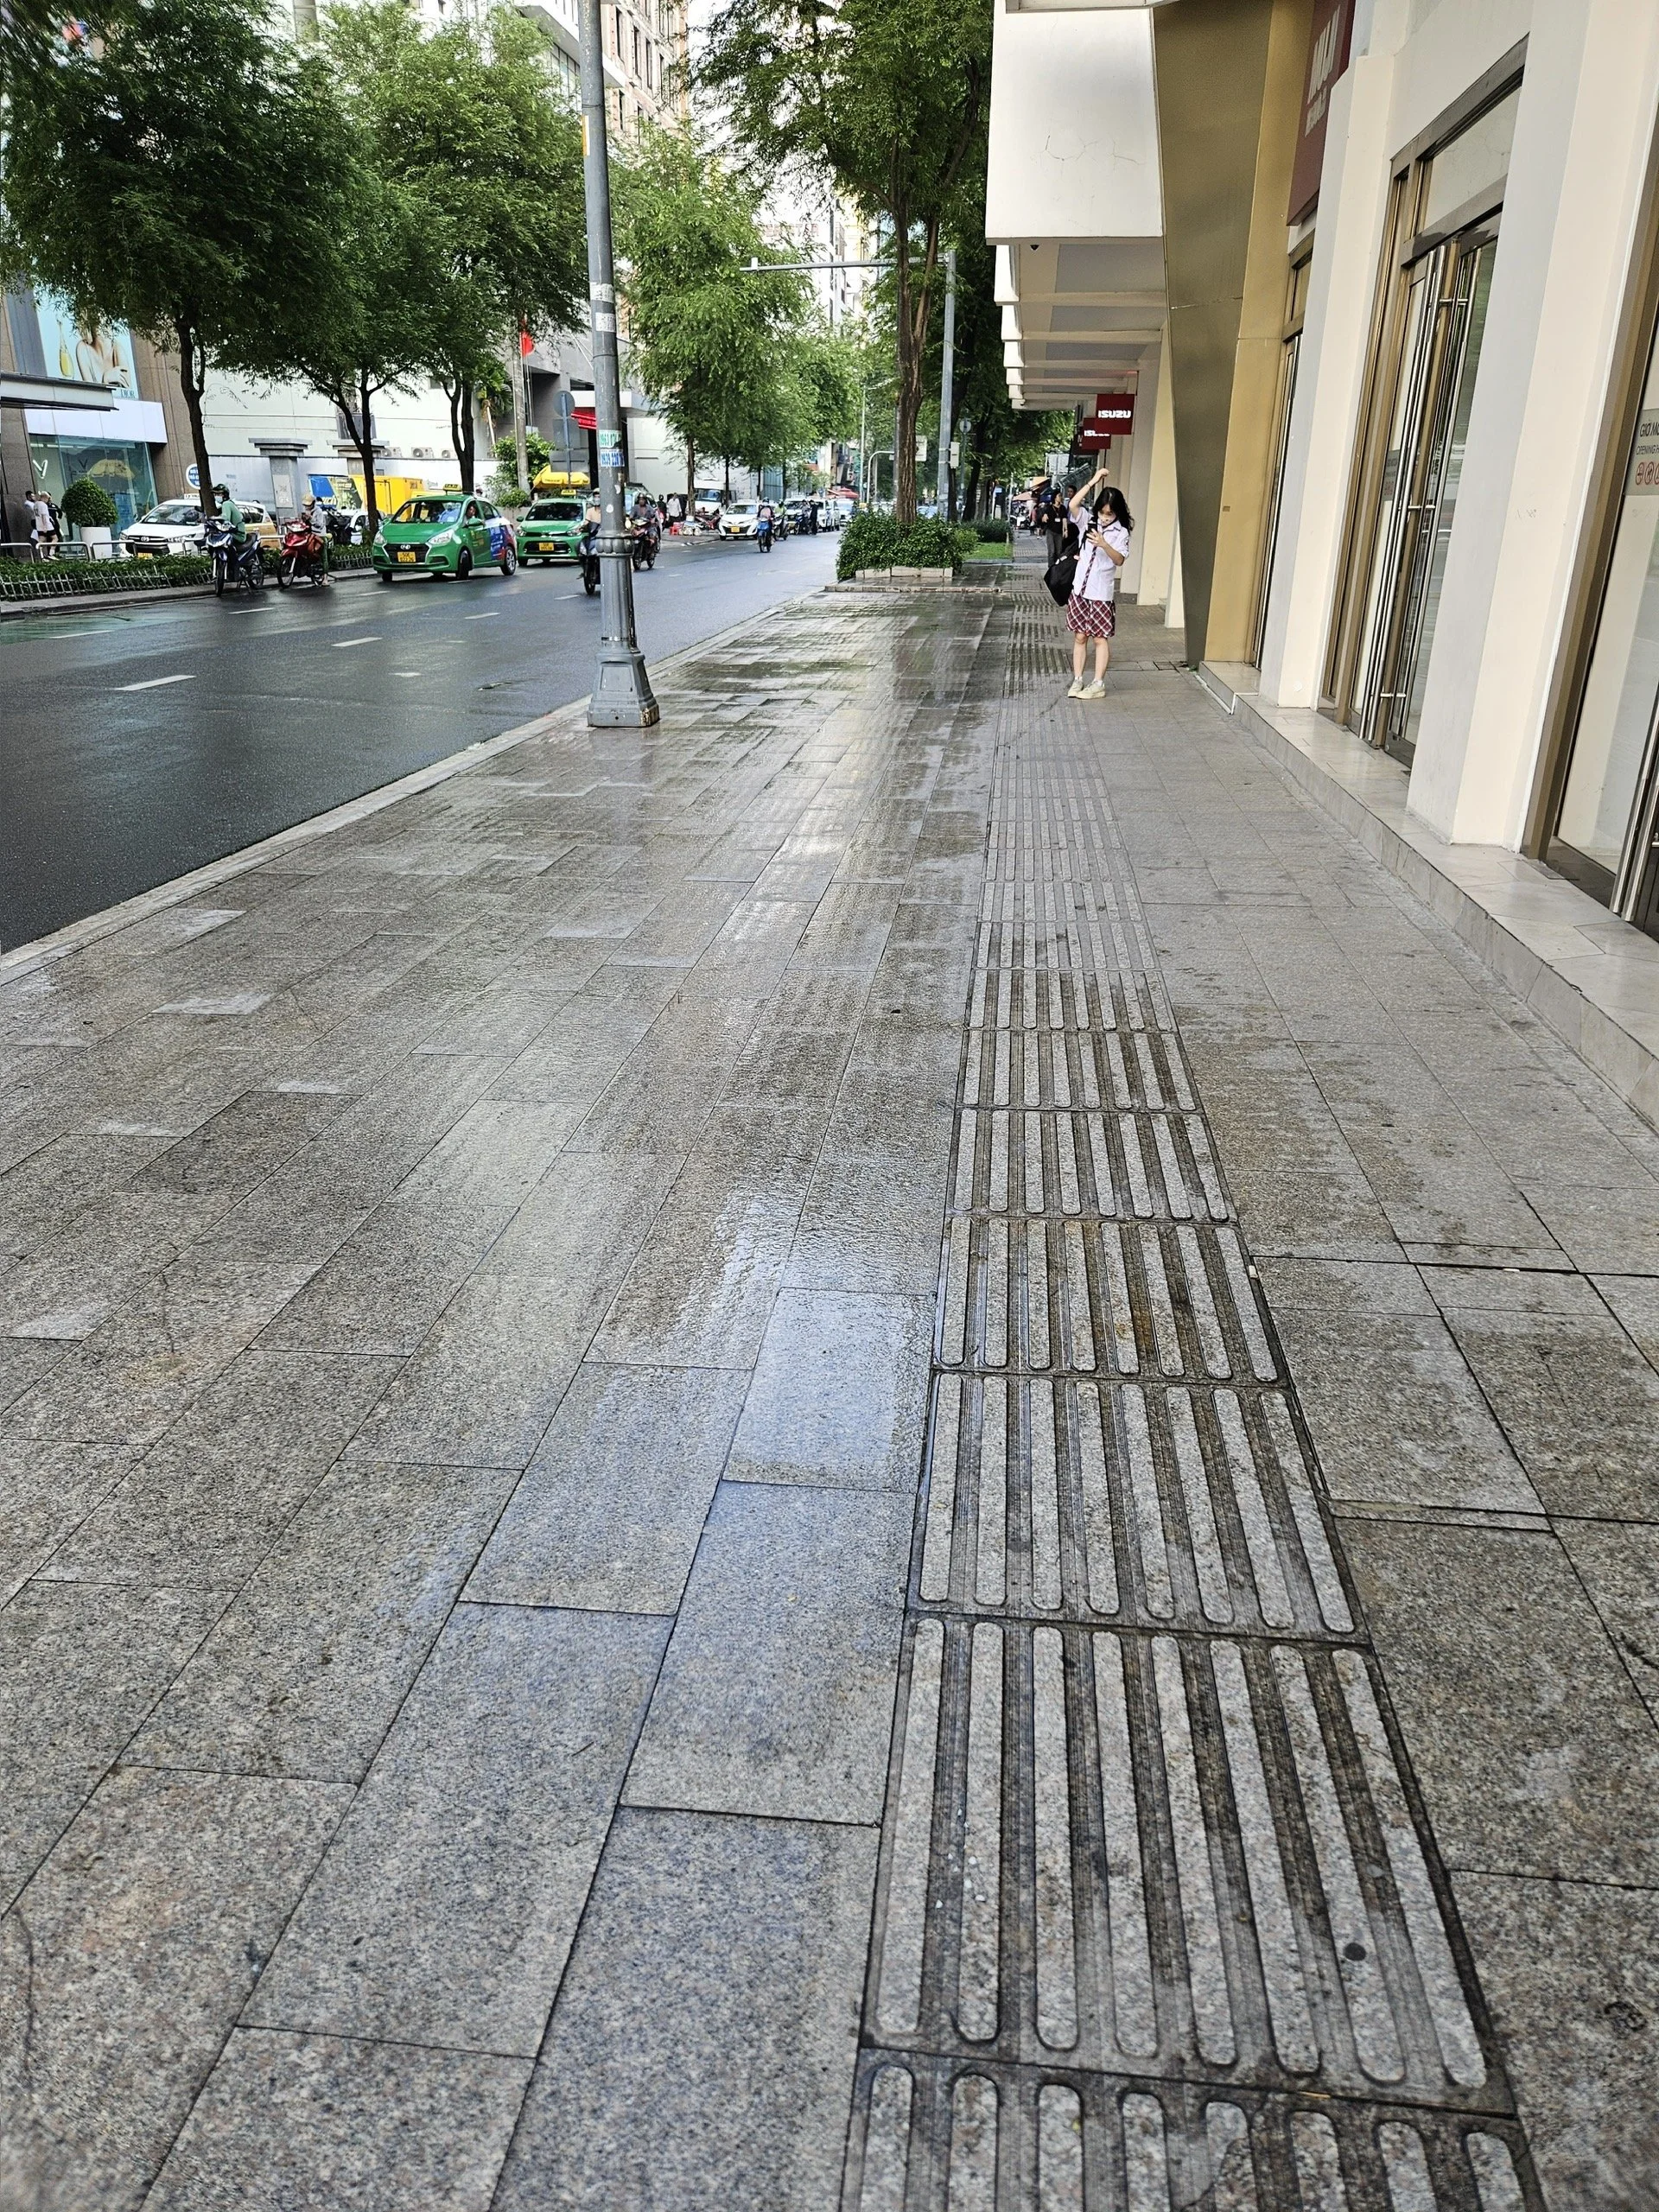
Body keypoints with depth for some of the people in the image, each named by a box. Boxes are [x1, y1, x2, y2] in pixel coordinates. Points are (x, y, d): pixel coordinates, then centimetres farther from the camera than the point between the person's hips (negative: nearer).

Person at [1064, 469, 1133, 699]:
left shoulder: (1120, 532, -5)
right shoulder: (1088, 521, 3)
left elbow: (1120, 560, -15)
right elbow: (1073, 505, -12)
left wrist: (1104, 544, -31)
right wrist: (1093, 481, -15)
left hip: (1102, 593, -3)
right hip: (1080, 589, 3)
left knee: (1100, 638, 2)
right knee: (1079, 636, 7)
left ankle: (1098, 684, 5)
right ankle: (1077, 681, 13)